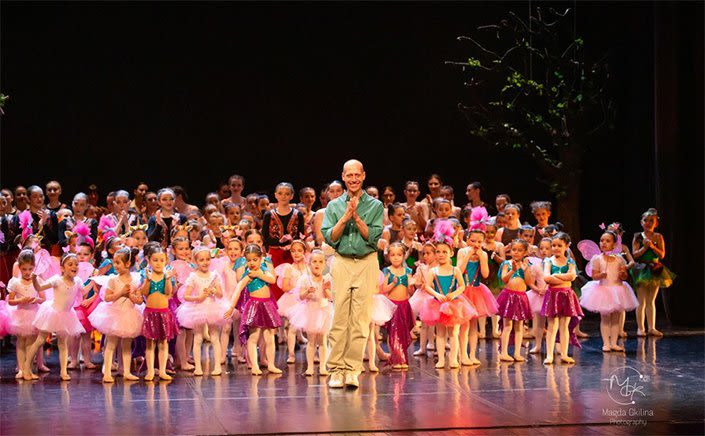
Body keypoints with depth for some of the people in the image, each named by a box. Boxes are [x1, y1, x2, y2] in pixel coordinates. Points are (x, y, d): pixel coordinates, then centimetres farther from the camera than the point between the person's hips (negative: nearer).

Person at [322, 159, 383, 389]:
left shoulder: (375, 206, 7)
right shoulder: (334, 206, 11)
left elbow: (373, 237, -4)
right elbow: (329, 237, 0)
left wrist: (356, 217, -11)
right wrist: (345, 217, -10)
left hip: (367, 264, -1)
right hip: (341, 264, 1)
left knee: (360, 318, -4)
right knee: (339, 317, -3)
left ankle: (353, 369, -1)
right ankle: (336, 369, 1)